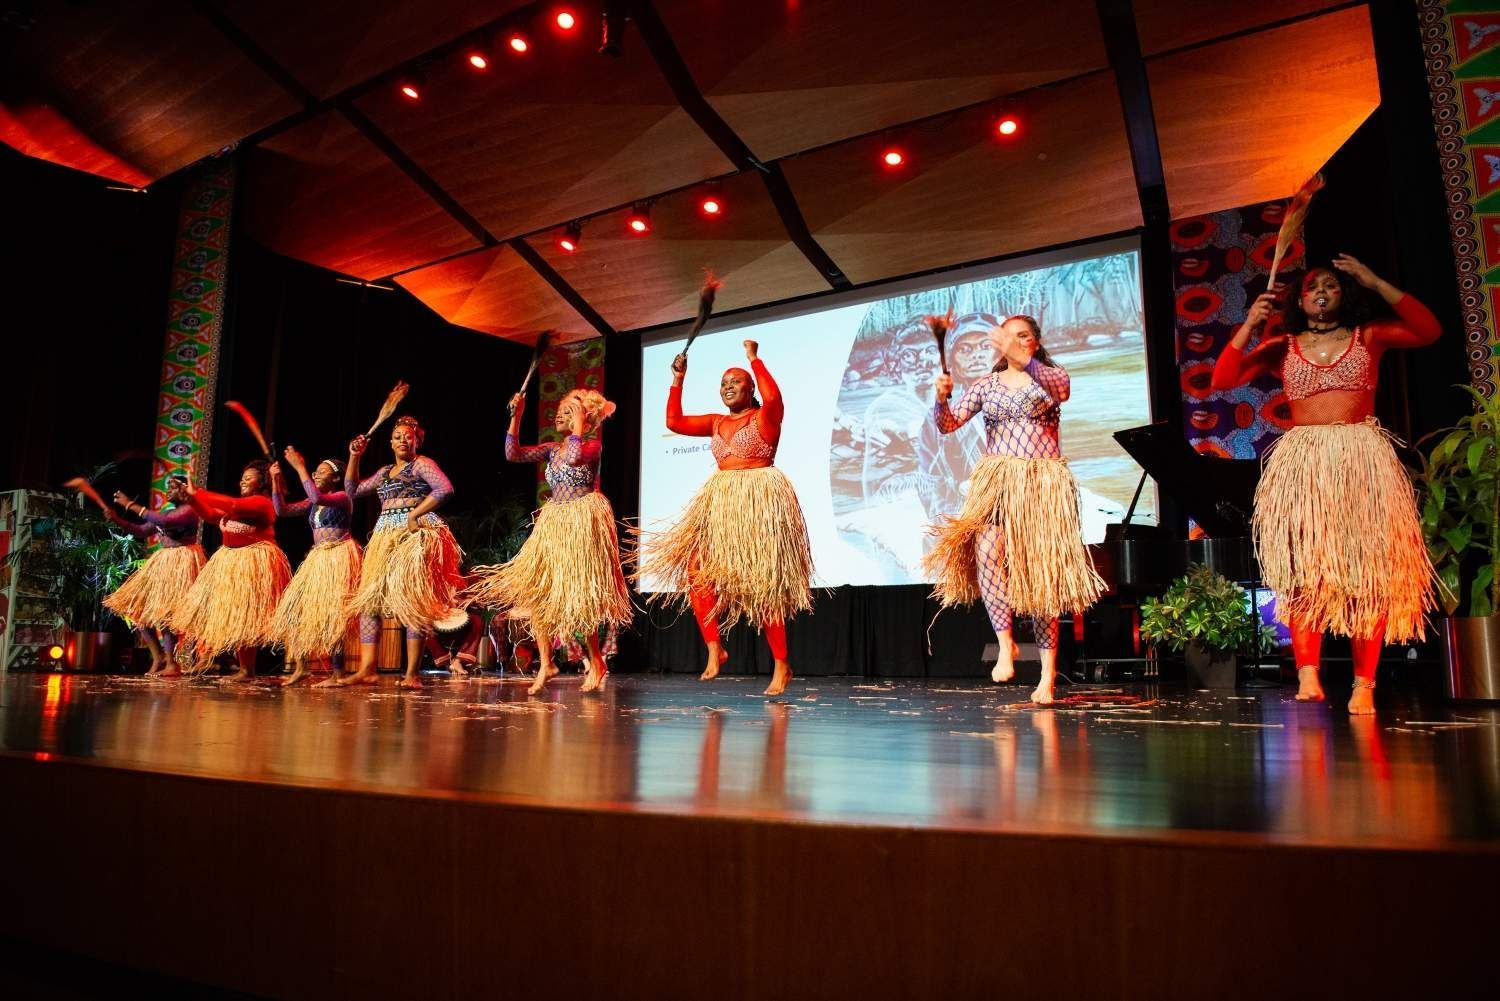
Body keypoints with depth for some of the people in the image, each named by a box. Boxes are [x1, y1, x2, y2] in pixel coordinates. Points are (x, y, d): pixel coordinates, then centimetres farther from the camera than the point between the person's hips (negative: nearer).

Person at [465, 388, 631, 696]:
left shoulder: (593, 445, -4)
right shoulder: (552, 449, 13)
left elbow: (575, 456, -27)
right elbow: (512, 454, 4)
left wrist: (579, 419, -17)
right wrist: (516, 416, 0)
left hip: (582, 523, -7)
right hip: (553, 523, 7)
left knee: (580, 595, -5)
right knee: (534, 592, -1)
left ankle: (596, 662, 11)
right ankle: (545, 663, 6)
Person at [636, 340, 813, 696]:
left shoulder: (765, 416, 0)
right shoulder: (716, 423, 16)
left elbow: (772, 397, -23)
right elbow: (674, 422, 13)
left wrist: (754, 358, -15)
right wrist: (678, 380, 10)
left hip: (760, 501, -6)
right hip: (720, 504, 6)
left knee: (763, 583, -6)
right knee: (697, 571, -4)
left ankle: (782, 665, 2)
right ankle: (714, 649, 6)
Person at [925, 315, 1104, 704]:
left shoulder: (1053, 377, 8)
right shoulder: (986, 385, 12)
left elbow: (1059, 391, -19)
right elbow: (947, 425, 4)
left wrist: (1021, 357, -33)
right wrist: (941, 398, -18)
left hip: (1042, 484, -1)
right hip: (996, 481, 1)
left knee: (1041, 572, -3)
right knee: (987, 553, -24)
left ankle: (1049, 672, 2)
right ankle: (1005, 645, -14)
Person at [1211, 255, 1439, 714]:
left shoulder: (1369, 336, 14)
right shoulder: (1282, 347, 14)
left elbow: (1429, 330, -2)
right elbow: (1223, 379, 4)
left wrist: (1376, 283, -2)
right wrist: (1250, 323, -1)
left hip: (1362, 457, 0)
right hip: (1302, 461, 0)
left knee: (1369, 570, -5)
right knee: (1304, 569, -10)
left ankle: (1364, 683, -4)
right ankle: (1308, 677, -13)